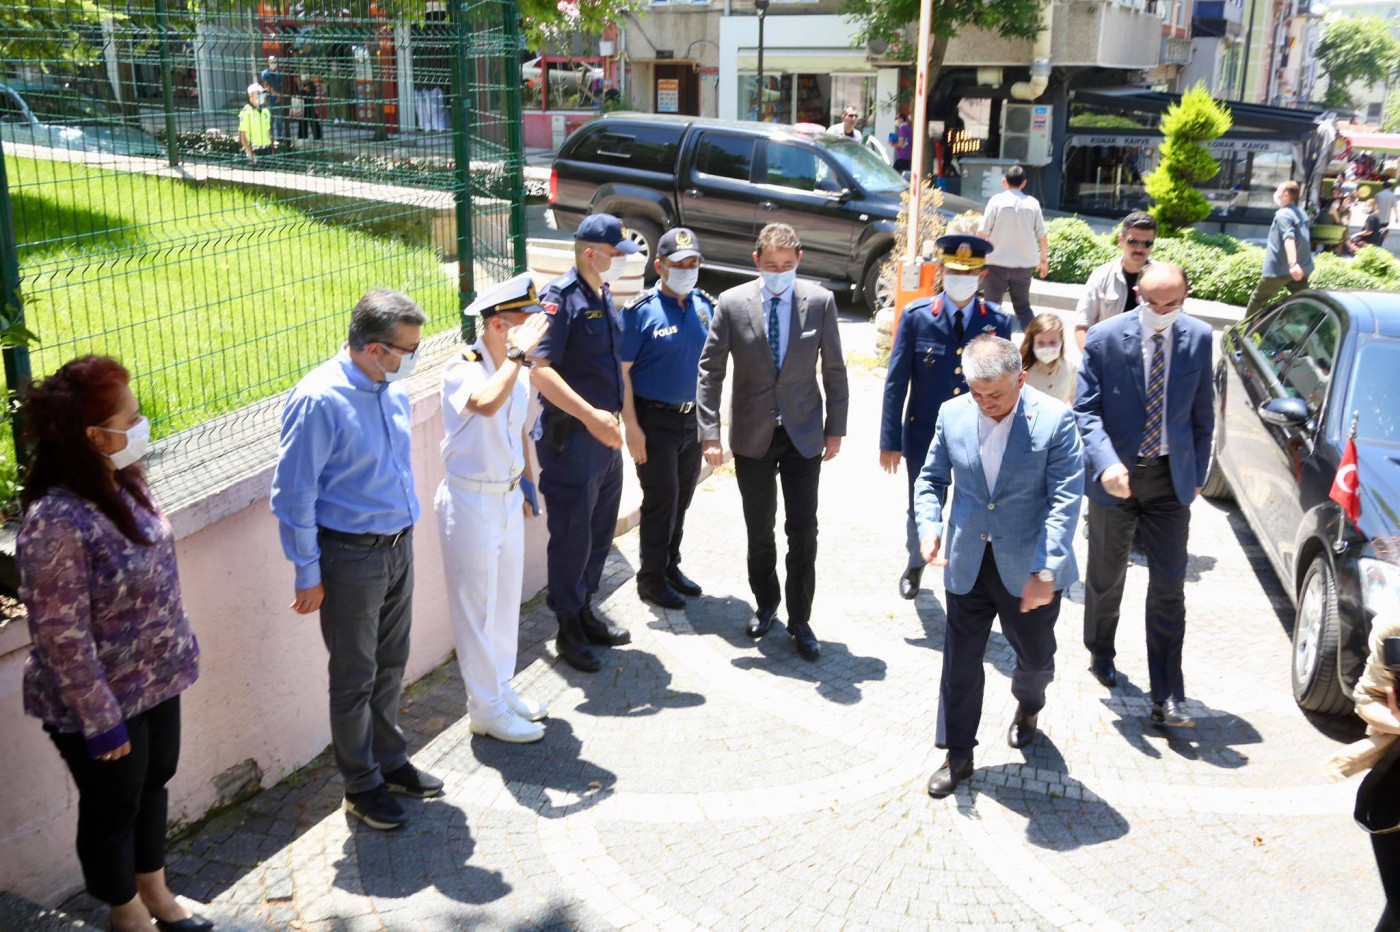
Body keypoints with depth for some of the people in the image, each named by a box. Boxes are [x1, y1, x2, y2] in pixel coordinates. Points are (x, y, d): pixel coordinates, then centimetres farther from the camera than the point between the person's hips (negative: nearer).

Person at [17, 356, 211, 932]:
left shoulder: (123, 482, -6)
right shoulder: (57, 521, -31)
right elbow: (62, 638, -25)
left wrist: (177, 647, 16)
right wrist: (100, 722, -19)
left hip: (157, 678, 8)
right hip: (104, 700, -8)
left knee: (154, 783, 25)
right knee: (112, 807, 15)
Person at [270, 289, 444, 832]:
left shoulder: (394, 388, 1)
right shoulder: (319, 401, -22)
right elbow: (292, 494, -17)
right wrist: (308, 575, -13)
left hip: (398, 546, 7)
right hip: (350, 556, -7)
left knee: (390, 664, 20)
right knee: (355, 678, 8)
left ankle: (390, 760, 39)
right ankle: (361, 786, 26)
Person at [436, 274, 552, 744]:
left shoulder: (518, 371, 4)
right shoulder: (462, 369, -20)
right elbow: (485, 404, -43)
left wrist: (527, 484, 20)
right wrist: (517, 353, -36)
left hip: (509, 498, 8)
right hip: (470, 501, -8)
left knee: (506, 599, 18)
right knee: (478, 608, 3)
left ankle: (501, 690, 35)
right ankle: (486, 709, 17)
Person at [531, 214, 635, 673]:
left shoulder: (604, 296, 11)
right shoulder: (560, 297, -16)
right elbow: (539, 368, -26)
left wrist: (623, 420, 22)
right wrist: (590, 415, -31)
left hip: (605, 435, 9)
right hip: (571, 438, -9)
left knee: (601, 529, 17)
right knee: (572, 534, 1)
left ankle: (585, 613, 33)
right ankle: (568, 630, 16)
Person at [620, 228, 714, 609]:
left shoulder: (706, 306, 4)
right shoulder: (641, 311, -12)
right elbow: (622, 371, -12)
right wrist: (632, 427, -16)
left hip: (693, 418, 5)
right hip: (655, 421, -5)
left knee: (681, 498, 15)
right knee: (661, 500, 1)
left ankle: (670, 566, 32)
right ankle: (651, 579, 16)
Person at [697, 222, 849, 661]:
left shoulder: (819, 301, -4)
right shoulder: (732, 303, -6)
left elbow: (834, 369, 3)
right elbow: (710, 369, -4)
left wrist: (836, 428, 3)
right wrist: (709, 433, -10)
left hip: (804, 434, 0)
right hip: (753, 437, 0)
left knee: (803, 530, -1)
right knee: (759, 529, 12)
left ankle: (800, 621, 14)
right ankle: (766, 603, 35)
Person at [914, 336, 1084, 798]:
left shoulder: (1054, 419, -14)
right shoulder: (953, 414, -3)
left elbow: (1065, 499, -16)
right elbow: (931, 479, 9)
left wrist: (1045, 571, -22)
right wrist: (929, 525, -11)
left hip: (1028, 569, -2)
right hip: (967, 565, 2)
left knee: (1035, 656, 16)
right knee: (960, 660, 8)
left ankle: (1028, 707, 50)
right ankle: (958, 755, 24)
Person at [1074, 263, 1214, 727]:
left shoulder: (1198, 338, -3)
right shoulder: (1105, 338, -11)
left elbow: (1202, 411, 7)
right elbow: (1086, 409, -12)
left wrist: (1197, 472, 8)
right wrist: (1106, 463, -27)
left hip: (1171, 478, 1)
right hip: (1116, 477, -1)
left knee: (1169, 587, -1)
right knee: (1106, 577, 16)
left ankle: (1167, 698, 4)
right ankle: (1100, 652, 42)